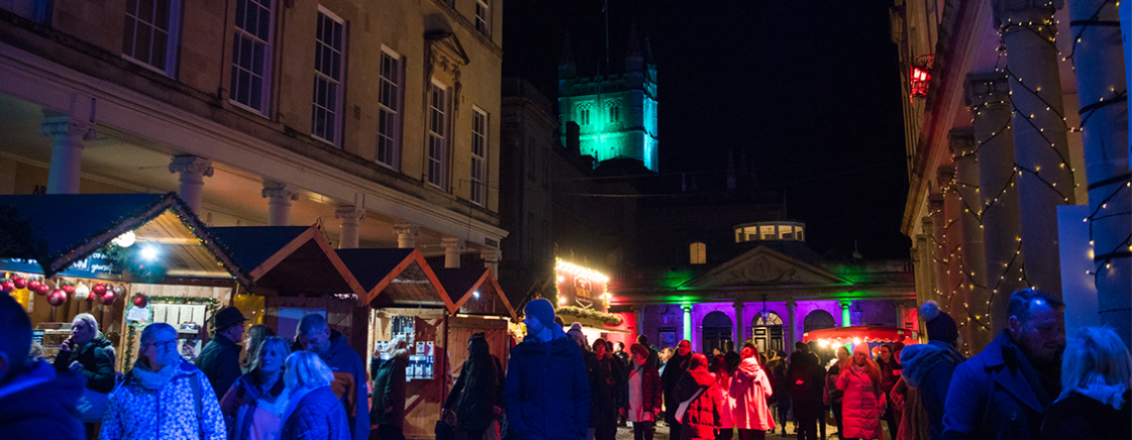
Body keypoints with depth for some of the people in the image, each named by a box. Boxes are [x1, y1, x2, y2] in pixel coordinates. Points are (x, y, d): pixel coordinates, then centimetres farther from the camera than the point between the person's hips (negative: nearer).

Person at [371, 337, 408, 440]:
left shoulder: (396, 363, -15)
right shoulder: (389, 361, 17)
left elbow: (392, 385, -22)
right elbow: (376, 377, 25)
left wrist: (388, 404, -26)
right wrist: (376, 360, 17)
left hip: (390, 408, -10)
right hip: (382, 406, 10)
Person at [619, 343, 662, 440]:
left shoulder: (650, 369, -2)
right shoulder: (629, 370, 11)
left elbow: (658, 387, -5)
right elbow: (623, 388, 12)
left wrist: (657, 405, -12)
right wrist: (621, 405, 7)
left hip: (647, 408, -4)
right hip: (633, 408, 4)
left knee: (647, 430, -10)